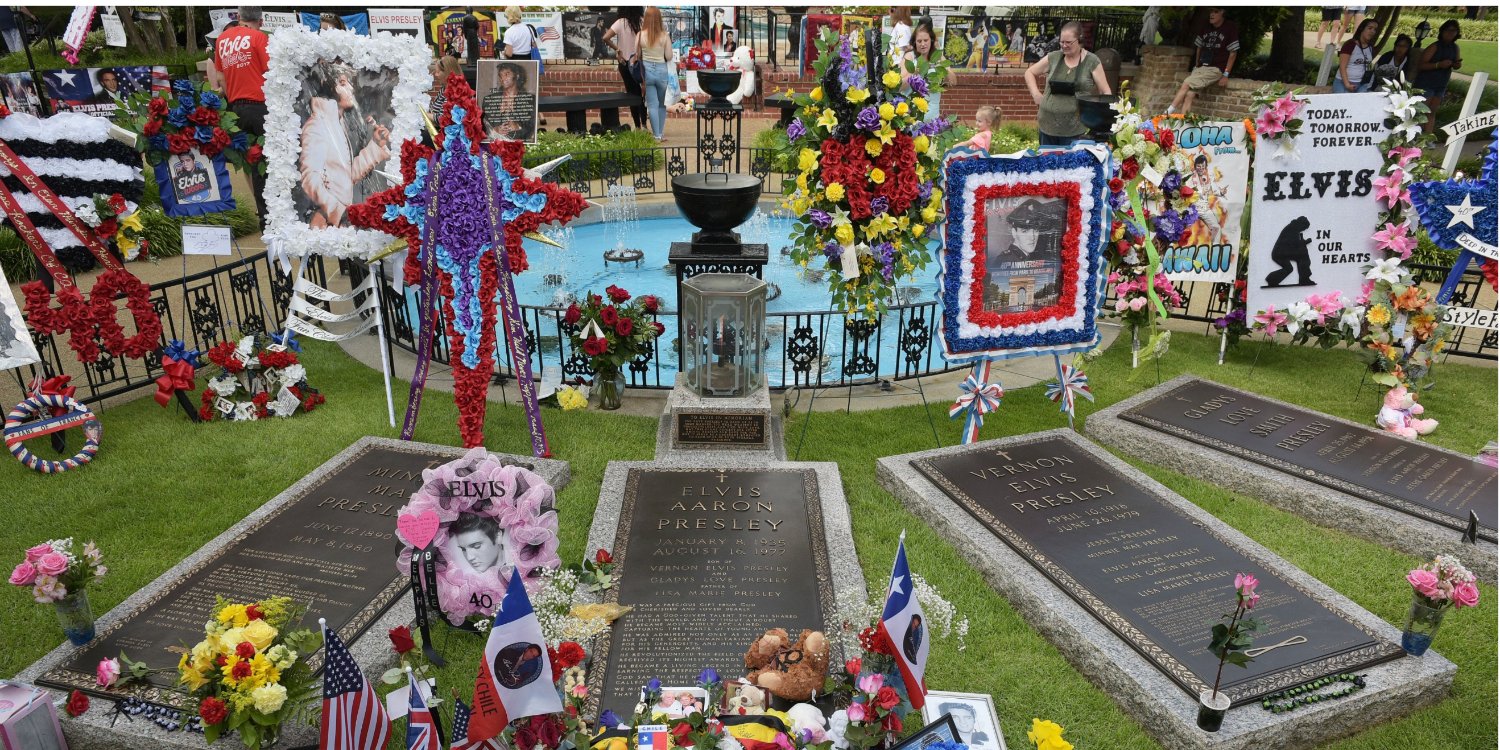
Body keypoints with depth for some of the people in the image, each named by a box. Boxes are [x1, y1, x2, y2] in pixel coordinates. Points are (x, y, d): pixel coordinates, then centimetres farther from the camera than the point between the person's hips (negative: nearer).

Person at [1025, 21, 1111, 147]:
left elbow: (1105, 92, 3)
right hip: (1047, 126, 3)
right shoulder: (1053, 58, 7)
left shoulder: (1092, 61, -1)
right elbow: (1030, 72, 19)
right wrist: (1035, 93, 6)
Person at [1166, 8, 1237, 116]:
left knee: (1186, 84, -24)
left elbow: (1233, 53, -4)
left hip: (1216, 69, -5)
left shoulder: (1230, 28, -4)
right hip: (1201, 68, 5)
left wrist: (1226, 75, -9)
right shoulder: (1205, 26, 11)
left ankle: (1168, 113, -24)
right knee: (1188, 95, -16)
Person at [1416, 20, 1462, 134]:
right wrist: (1439, 64, -29)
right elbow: (1420, 65, -20)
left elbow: (1456, 63, 18)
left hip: (1441, 86, 7)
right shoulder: (1435, 47, -14)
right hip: (1426, 84, -7)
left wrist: (1458, 64, -6)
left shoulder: (1455, 47, 6)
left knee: (1432, 112, 9)